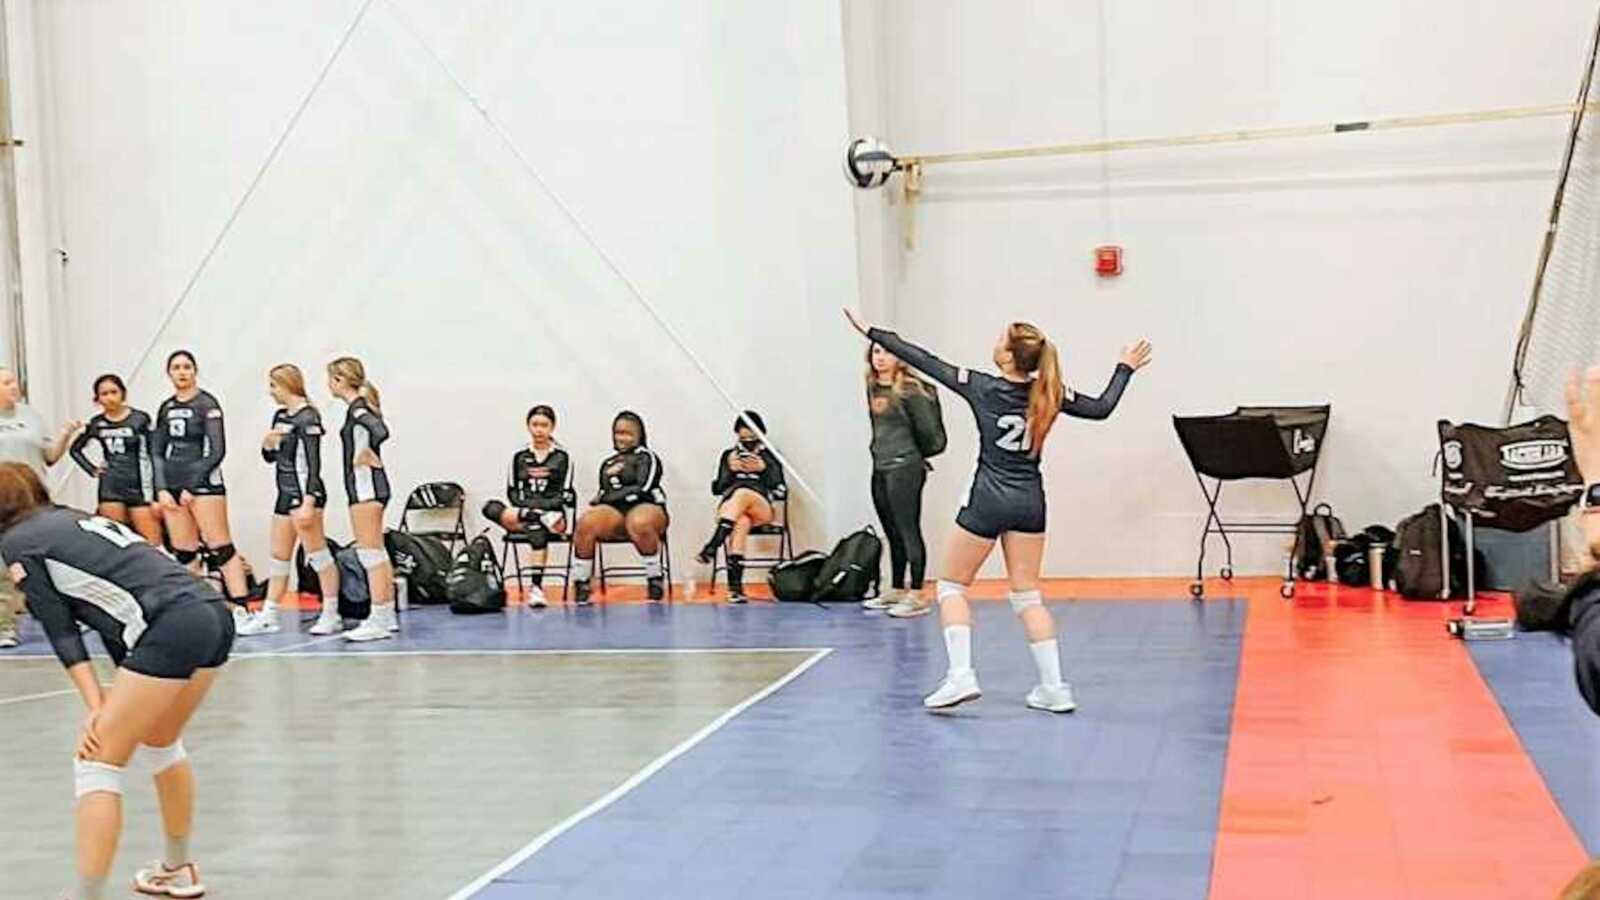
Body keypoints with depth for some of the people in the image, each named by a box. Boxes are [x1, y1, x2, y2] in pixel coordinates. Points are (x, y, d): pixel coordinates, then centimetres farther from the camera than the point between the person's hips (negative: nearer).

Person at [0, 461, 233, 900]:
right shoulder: (76, 520, 30)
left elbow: (61, 629, 2)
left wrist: (96, 707, 0)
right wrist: (119, 701, 21)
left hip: (171, 628, -9)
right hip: (214, 615, 9)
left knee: (95, 763, 0)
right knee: (160, 742, 29)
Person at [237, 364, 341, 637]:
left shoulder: (308, 418, -12)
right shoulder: (280, 416, 12)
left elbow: (313, 463, -17)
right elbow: (270, 457, 20)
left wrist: (308, 503, -22)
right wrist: (267, 442, -3)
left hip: (305, 493, -9)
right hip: (285, 493, 9)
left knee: (317, 553, -4)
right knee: (279, 557, 11)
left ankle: (331, 614, 2)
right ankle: (268, 616, 16)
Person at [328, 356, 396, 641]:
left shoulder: (357, 409, -15)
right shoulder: (360, 407, 13)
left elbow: (381, 431, -31)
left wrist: (367, 456, -19)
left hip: (365, 485, -10)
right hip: (368, 486, 10)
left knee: (370, 553, -7)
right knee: (377, 553, 13)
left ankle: (378, 620, -6)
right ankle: (387, 617, 19)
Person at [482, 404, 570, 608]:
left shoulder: (561, 457, 6)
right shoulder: (519, 457, 12)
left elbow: (564, 495, 1)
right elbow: (512, 492, 10)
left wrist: (543, 504, -15)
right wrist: (526, 505, -9)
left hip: (554, 514, -3)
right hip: (521, 511, 3)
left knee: (537, 528, -40)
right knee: (491, 508, -28)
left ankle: (537, 587, -44)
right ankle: (536, 517, -37)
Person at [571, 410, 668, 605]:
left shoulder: (646, 457, 10)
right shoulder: (607, 464, 28)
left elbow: (642, 489, -4)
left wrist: (606, 497, -4)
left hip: (646, 508, -4)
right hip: (616, 514, 4)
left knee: (639, 524, -41)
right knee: (586, 523, -29)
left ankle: (655, 580, -22)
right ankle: (580, 584, -24)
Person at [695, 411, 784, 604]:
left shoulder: (770, 457, 19)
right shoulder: (728, 455, 24)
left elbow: (779, 491, 9)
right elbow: (717, 489, 16)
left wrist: (763, 469, -3)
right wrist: (730, 469, 0)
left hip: (762, 510, -1)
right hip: (729, 507, 1)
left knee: (742, 493, -39)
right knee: (741, 522, -40)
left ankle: (712, 546, -55)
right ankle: (735, 585, -54)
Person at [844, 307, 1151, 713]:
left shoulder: (982, 387, -11)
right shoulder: (1047, 394, -2)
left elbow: (925, 362, -5)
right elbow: (1101, 408, 6)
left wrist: (872, 332, 2)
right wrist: (1125, 368, 20)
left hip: (988, 500, -4)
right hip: (1030, 501, 4)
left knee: (952, 586, 9)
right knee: (1027, 595, 11)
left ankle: (961, 676, -5)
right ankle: (1054, 687, 7)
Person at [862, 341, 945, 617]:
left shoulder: (910, 390, -12)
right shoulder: (872, 388, 10)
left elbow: (927, 429, -10)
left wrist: (912, 455, 5)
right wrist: (880, 450, 14)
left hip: (905, 468, -8)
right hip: (880, 468, 8)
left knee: (908, 531, -7)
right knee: (893, 534, 14)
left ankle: (917, 596, -4)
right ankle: (896, 591, 23)